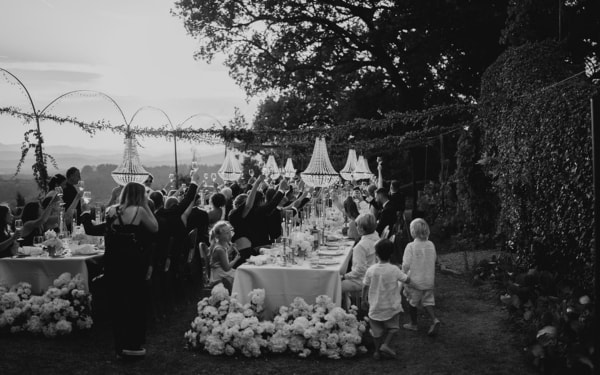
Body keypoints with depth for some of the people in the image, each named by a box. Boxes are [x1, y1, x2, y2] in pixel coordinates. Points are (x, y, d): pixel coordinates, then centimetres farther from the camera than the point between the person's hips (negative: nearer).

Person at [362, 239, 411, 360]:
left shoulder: (370, 270, -11)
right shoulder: (394, 270, -15)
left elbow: (365, 287, -2)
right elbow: (408, 281, -5)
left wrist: (364, 300, 14)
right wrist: (406, 274, 17)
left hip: (375, 307, 2)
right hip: (391, 307, -2)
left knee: (377, 330, 18)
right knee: (393, 327, 19)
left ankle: (377, 351, 26)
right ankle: (385, 344, 2)